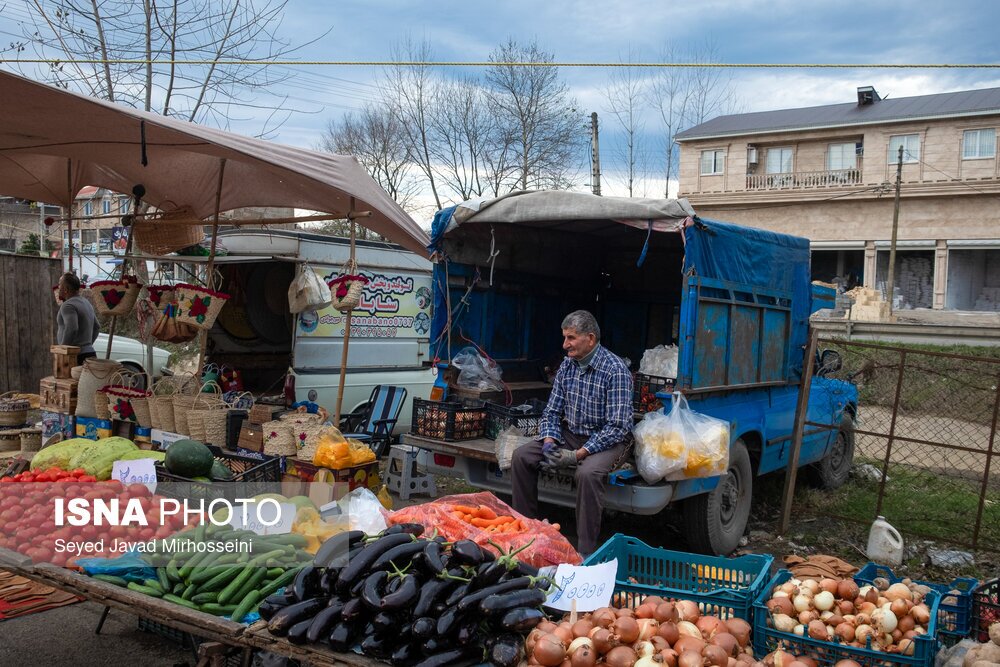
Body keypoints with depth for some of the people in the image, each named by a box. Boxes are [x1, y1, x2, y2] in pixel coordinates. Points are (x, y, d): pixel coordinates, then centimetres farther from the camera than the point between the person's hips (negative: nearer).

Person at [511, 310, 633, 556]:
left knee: (587, 473, -36)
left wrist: (577, 455, -27)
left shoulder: (615, 370, -19)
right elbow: (552, 411, 9)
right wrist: (548, 443, -12)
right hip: (570, 434, 7)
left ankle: (586, 552, -23)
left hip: (607, 440, -7)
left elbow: (618, 426, -23)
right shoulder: (567, 365, 3)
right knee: (521, 456, -8)